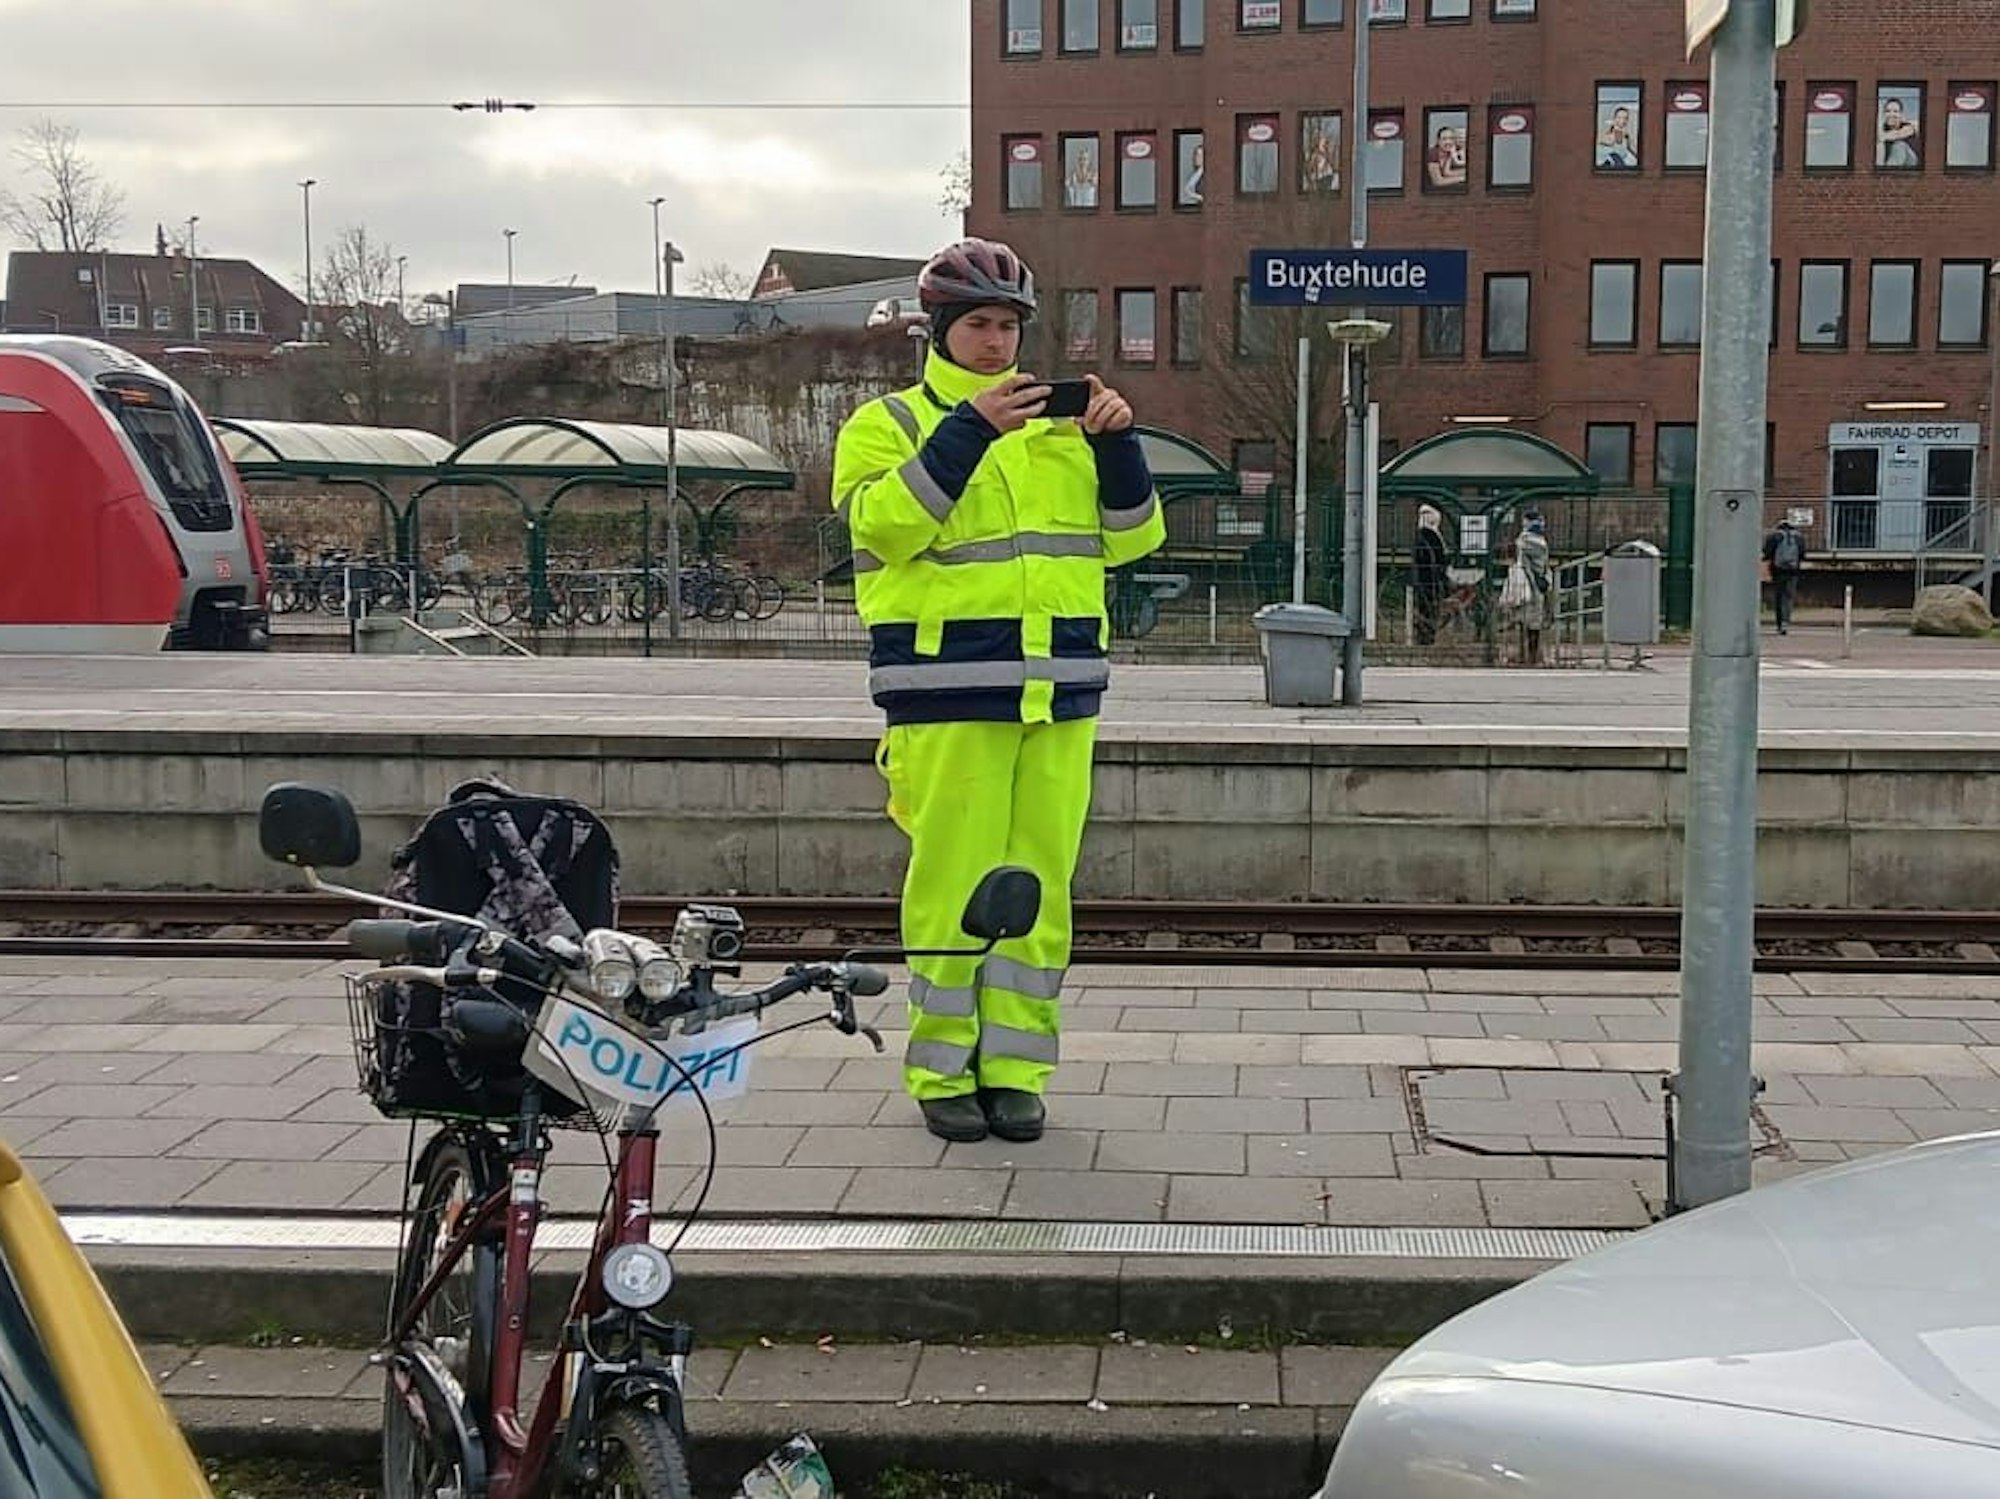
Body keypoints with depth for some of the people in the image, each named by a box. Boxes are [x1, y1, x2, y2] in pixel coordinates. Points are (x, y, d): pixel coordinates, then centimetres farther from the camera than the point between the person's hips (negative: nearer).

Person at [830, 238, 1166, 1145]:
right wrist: (970, 426, -18)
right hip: (948, 692, -4)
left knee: (1039, 882, 5)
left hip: (1060, 689, 4)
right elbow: (884, 523, -13)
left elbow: (1130, 537, 14)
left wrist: (1116, 442, -2)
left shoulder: (1060, 424, 19)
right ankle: (943, 1074, 7)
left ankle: (1015, 1070, 13)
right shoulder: (888, 423, 6)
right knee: (951, 882, -4)